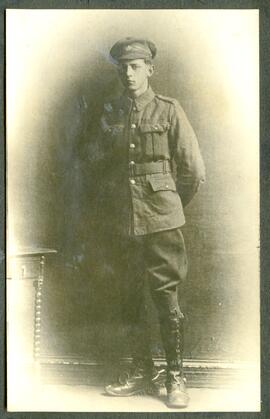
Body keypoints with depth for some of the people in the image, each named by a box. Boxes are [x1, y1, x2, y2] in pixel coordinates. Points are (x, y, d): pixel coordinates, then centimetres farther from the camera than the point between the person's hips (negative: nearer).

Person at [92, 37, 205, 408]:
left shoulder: (169, 110, -1)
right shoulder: (110, 113, 10)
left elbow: (194, 171, 2)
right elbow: (100, 162, 22)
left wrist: (169, 205, 9)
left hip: (161, 220, -4)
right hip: (121, 221, 4)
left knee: (167, 298, -3)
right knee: (131, 298, 10)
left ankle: (176, 378, 9)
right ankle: (142, 373, 23)